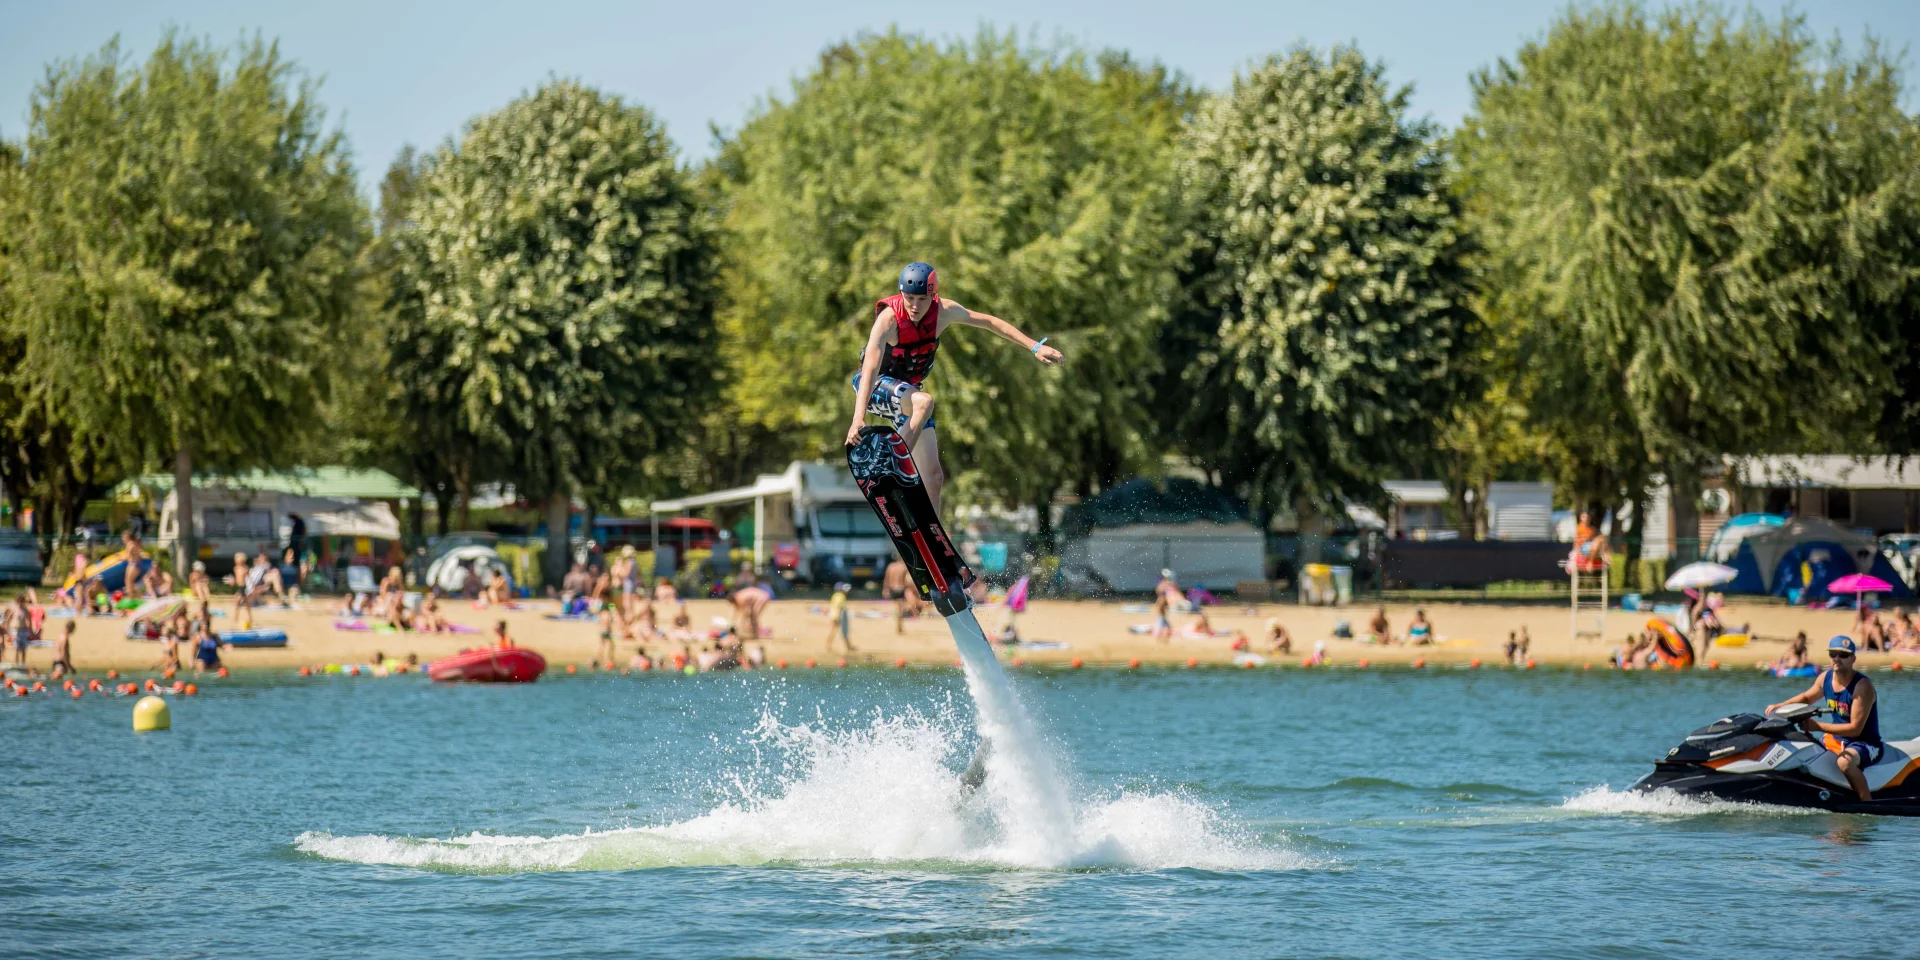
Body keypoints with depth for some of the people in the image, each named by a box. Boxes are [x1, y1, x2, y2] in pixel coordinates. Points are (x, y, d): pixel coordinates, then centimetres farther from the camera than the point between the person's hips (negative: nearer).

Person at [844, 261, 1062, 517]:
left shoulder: (943, 311, -15)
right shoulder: (889, 319, -30)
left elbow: (988, 321, 0)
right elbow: (870, 367, -40)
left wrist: (1035, 346, -2)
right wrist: (858, 417, -53)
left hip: (907, 393, 6)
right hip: (876, 385, -5)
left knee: (933, 477, -3)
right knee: (923, 401, -38)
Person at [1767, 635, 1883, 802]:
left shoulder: (1862, 686, -20)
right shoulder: (1826, 677, 1)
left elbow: (1855, 728, -25)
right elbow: (1807, 697, 23)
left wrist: (1818, 726, -26)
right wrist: (1779, 706, 8)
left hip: (1865, 744, -8)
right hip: (1835, 740, 8)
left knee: (1845, 761, -39)